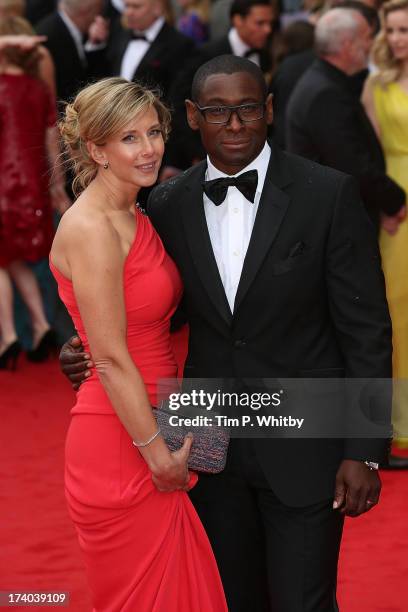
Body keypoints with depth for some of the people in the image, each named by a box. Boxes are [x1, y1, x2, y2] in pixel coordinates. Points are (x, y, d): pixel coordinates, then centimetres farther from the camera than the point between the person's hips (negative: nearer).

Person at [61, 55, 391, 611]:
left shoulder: (329, 195, -10)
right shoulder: (168, 204, 1)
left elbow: (366, 330, -8)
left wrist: (364, 451, -11)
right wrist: (91, 350, -5)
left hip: (304, 446, -3)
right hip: (212, 446, 4)